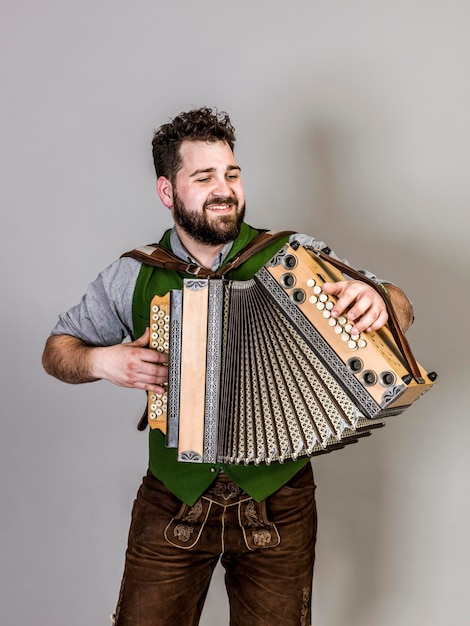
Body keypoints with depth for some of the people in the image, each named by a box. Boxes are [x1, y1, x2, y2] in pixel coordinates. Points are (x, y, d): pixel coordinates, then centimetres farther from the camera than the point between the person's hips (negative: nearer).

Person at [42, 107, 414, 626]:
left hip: (278, 503, 0)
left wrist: (376, 301, -26)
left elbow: (401, 310, -3)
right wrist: (101, 361, -13)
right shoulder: (132, 277, -3)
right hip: (172, 502, 1)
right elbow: (57, 350, 9)